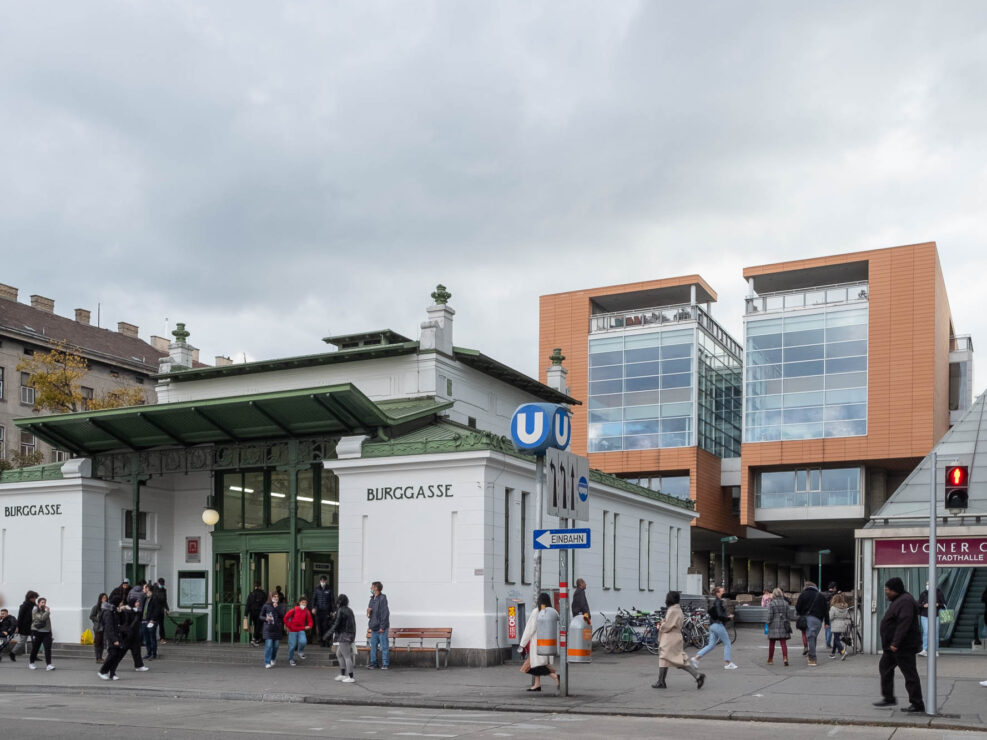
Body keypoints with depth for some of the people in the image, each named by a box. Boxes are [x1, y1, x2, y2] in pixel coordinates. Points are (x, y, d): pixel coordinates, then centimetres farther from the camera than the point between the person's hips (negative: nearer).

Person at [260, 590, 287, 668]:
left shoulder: (281, 606, 5)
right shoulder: (266, 606, 0)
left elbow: (282, 615, -8)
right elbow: (261, 616, 6)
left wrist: (276, 607, -16)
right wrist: (266, 618, -15)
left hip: (277, 629, 2)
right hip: (268, 629, -2)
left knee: (276, 646, 7)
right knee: (269, 645, -9)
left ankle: (273, 659, 31)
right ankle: (267, 662, -3)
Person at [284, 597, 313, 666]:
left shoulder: (306, 612, 1)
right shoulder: (294, 610, -8)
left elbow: (310, 620, 10)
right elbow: (286, 618, -2)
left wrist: (309, 626, -10)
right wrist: (288, 626, -3)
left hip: (301, 630, 2)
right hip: (292, 630, -2)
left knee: (303, 641, -22)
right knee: (292, 645, 0)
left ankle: (300, 652, 10)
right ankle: (291, 659, 20)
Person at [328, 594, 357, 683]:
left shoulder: (341, 611, -14)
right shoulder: (349, 610, 13)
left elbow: (337, 624, -17)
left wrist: (330, 633, -9)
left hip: (344, 636, -9)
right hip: (350, 635, 9)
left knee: (347, 657, -6)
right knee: (339, 654, 21)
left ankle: (351, 677, -5)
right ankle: (342, 674, 23)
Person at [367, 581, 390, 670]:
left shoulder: (382, 598, -11)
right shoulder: (372, 599, 14)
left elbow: (385, 613, -15)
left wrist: (382, 627, -18)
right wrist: (368, 611, 1)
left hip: (381, 628, -8)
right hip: (374, 627, 8)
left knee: (384, 646, -3)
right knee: (373, 646, 11)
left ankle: (385, 664, 1)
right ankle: (373, 663, 19)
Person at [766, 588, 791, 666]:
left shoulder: (771, 603, -8)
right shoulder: (785, 603, 3)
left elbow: (770, 616, -10)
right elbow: (787, 615, 5)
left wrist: (768, 624, 0)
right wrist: (788, 623, 14)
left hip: (773, 625, -2)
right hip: (783, 625, 3)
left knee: (771, 644, 9)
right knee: (783, 643, 2)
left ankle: (770, 660, 17)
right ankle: (785, 658, -15)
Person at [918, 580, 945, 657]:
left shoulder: (938, 593, 2)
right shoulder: (923, 594, 5)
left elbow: (944, 604, 6)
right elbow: (918, 605, 7)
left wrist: (938, 605, -13)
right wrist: (923, 605, -13)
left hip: (935, 616, 0)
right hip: (925, 616, 0)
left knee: (935, 633, 4)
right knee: (925, 632, -8)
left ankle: (936, 651, 15)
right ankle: (924, 650, -8)